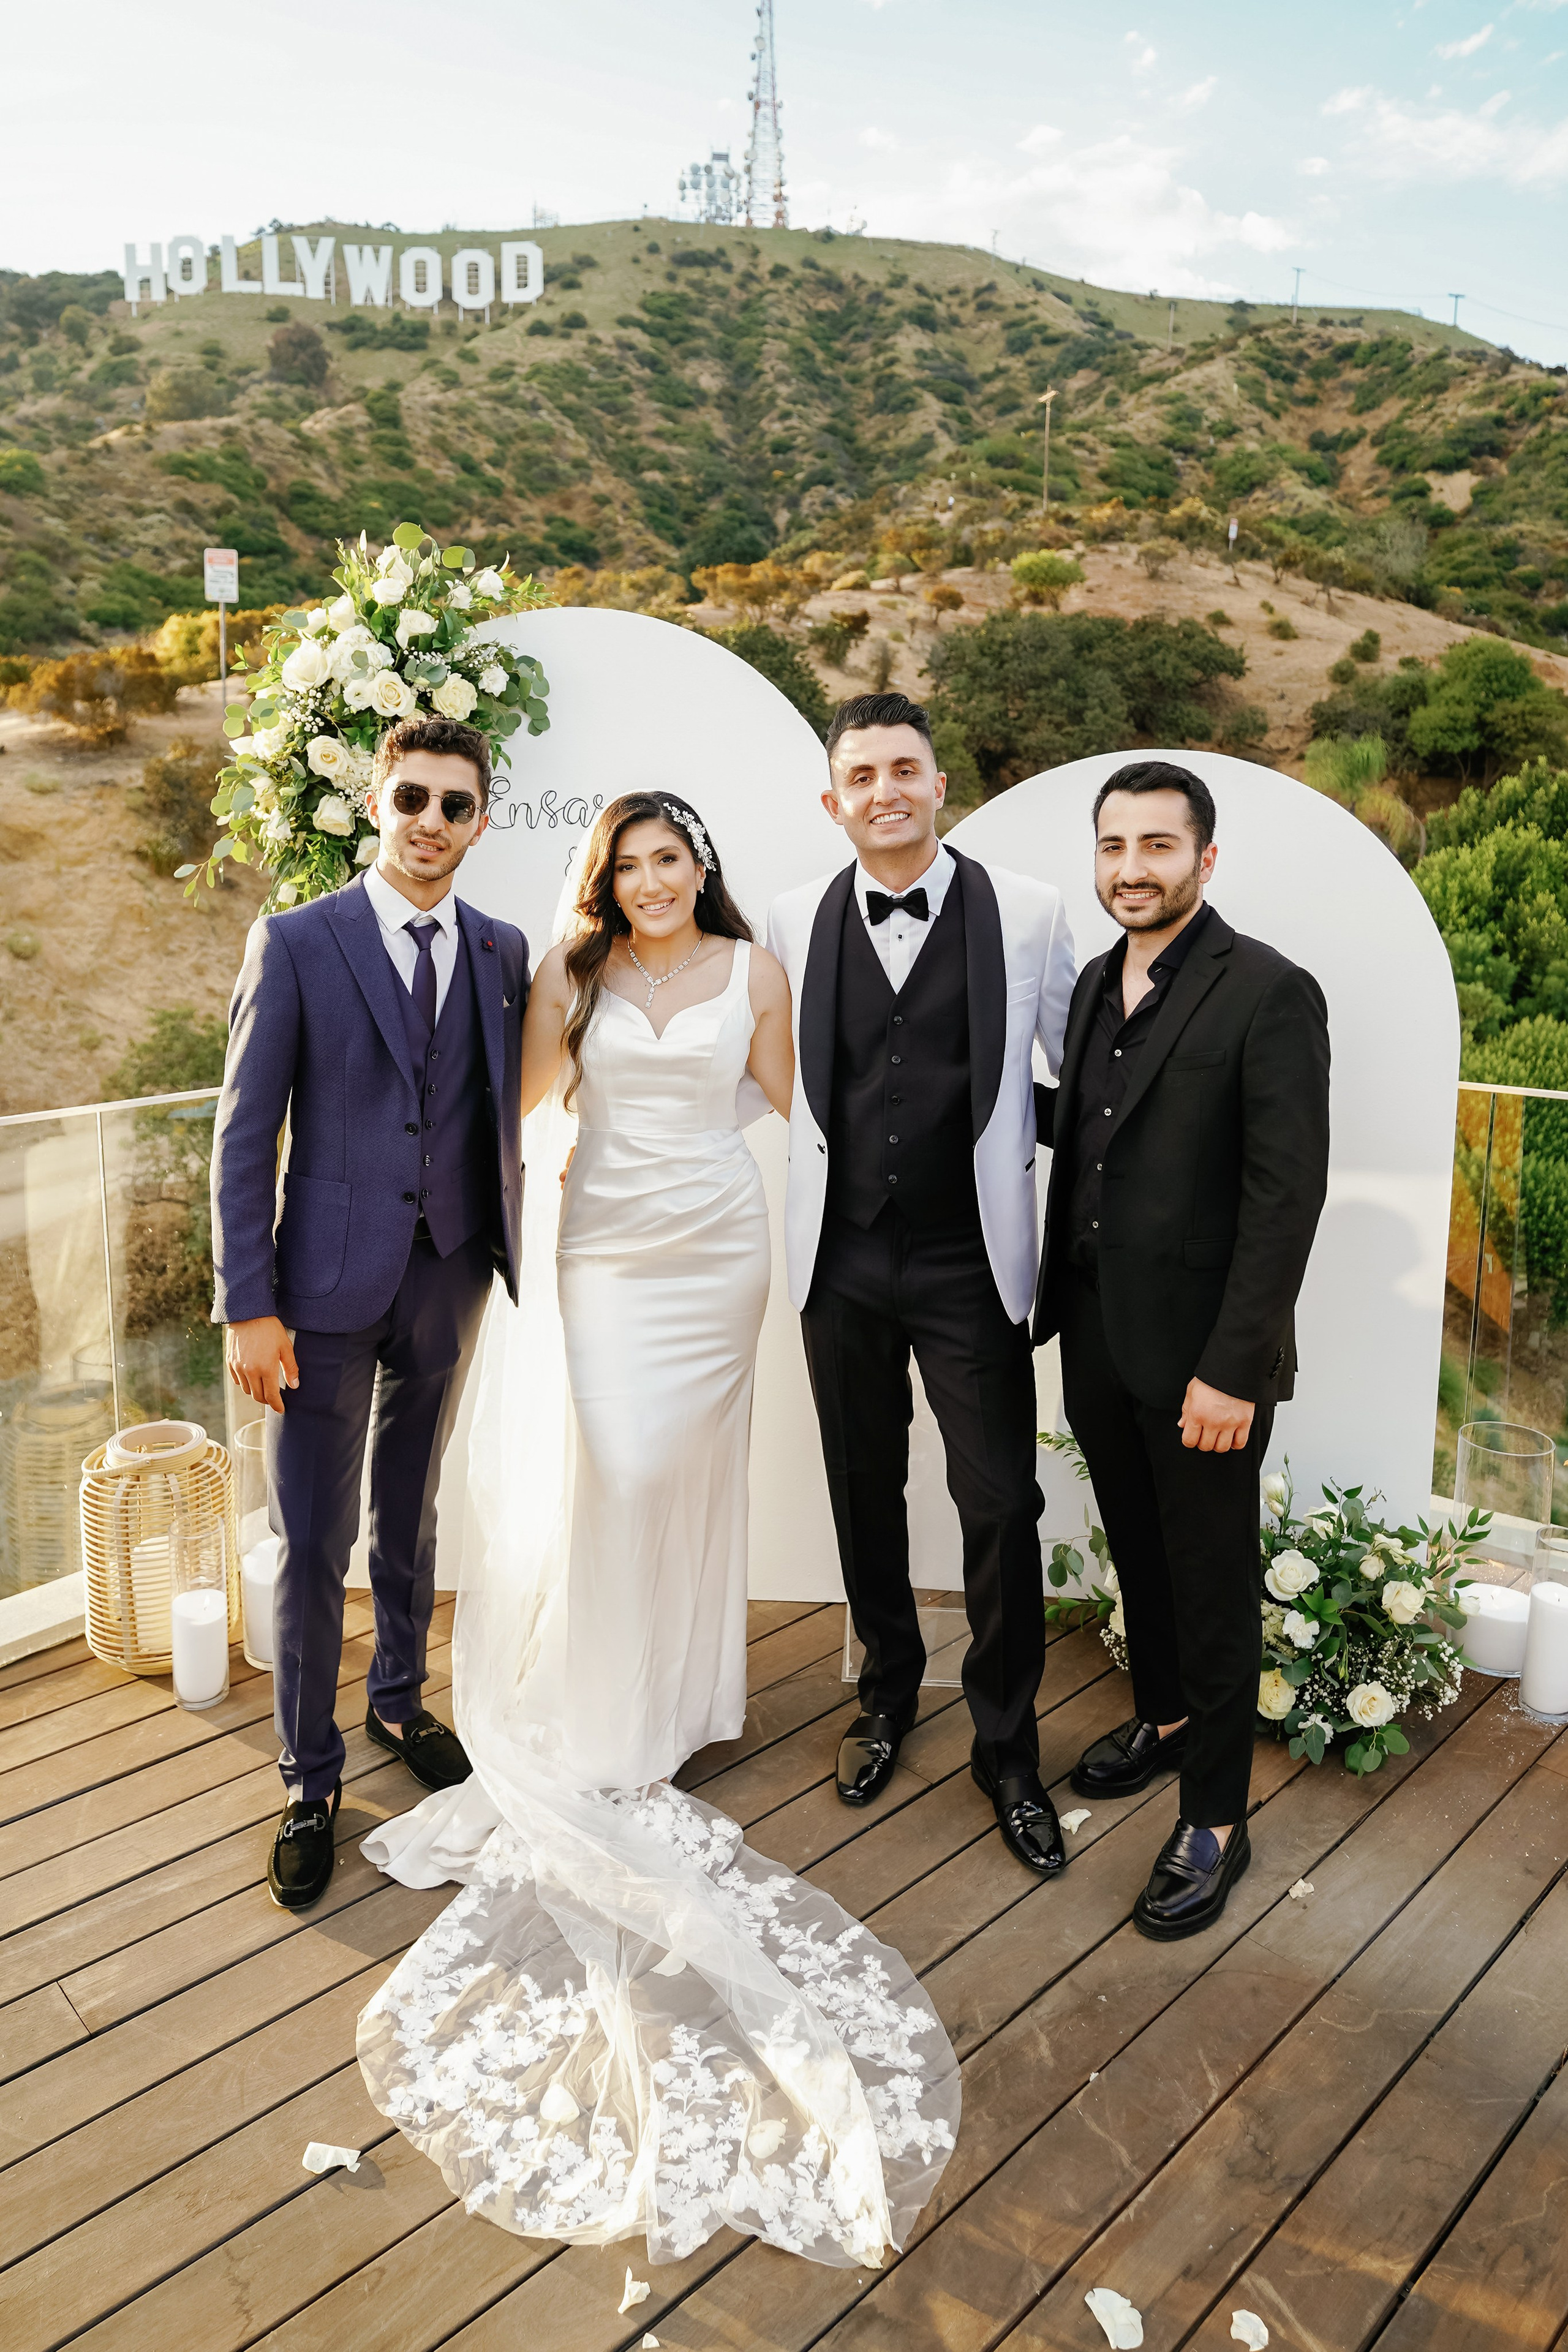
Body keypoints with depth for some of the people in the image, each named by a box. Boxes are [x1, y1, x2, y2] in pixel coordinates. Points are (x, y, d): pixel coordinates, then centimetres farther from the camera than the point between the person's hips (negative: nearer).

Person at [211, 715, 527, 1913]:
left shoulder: (503, 951, 4)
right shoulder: (295, 943, -7)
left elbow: (505, 1112, 8)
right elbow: (245, 1134, -9)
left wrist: (510, 1246, 2)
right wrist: (248, 1305, -13)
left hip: (453, 1274, 4)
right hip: (330, 1279, -3)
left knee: (413, 1511, 20)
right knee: (313, 1542, 4)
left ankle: (400, 1699, 42)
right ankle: (312, 1779, 22)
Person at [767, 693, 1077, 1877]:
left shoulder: (1028, 911, -4)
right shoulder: (796, 921, 2)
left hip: (970, 1265, -2)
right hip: (842, 1258, 2)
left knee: (1001, 1504, 1)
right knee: (866, 1493, 16)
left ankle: (1009, 1748, 23)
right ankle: (889, 1696, 39)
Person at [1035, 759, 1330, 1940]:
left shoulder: (1270, 994, -15)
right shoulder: (1098, 982, 8)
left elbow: (1287, 1194, -18)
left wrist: (1231, 1369, -21)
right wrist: (1056, 1300, 9)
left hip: (1201, 1354, -6)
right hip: (1097, 1335, 7)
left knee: (1213, 1586, 8)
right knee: (1139, 1553, 23)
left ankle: (1216, 1821, 24)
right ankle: (1164, 1718, 46)